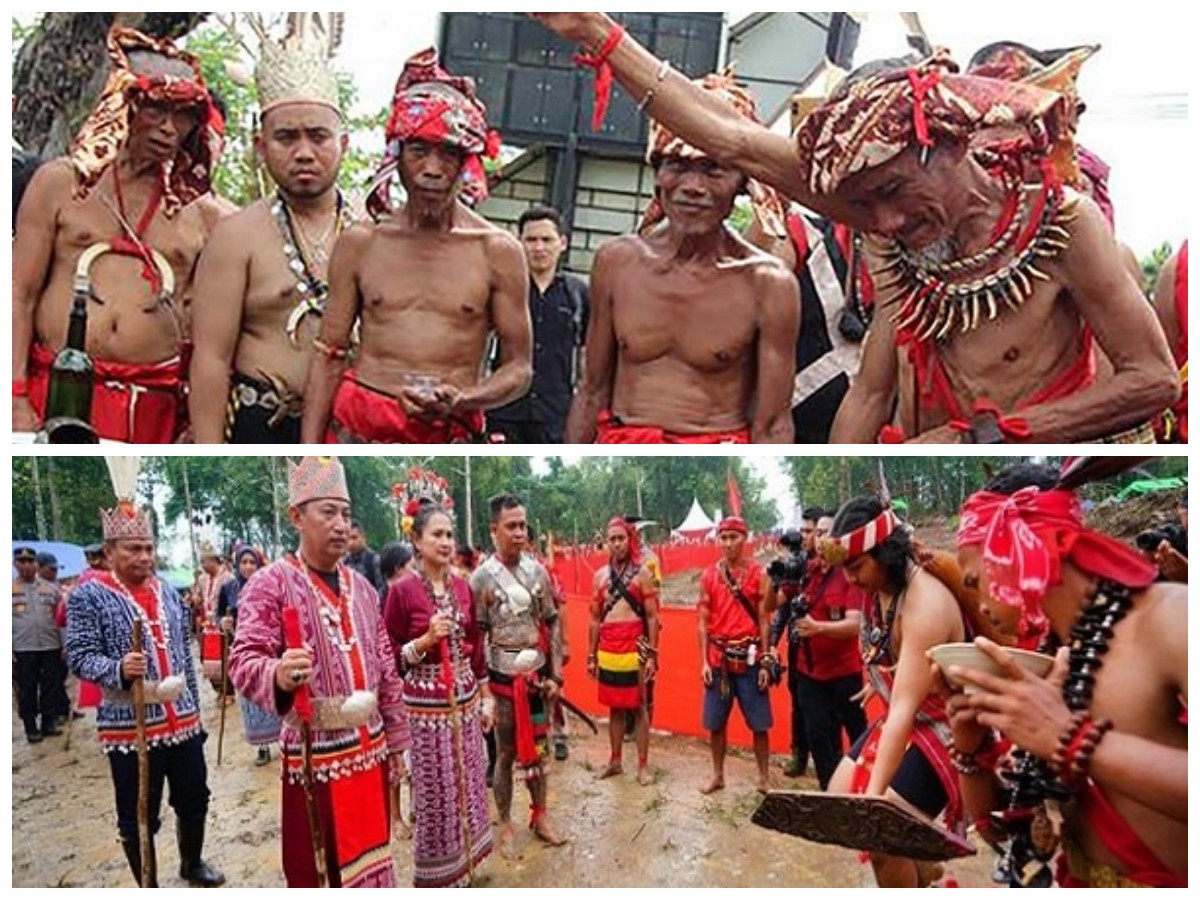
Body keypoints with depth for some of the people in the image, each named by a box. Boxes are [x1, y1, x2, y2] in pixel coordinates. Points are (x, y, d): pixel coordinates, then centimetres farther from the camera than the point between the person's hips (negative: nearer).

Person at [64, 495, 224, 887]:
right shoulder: (88, 596, -8)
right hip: (129, 726, -5)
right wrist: (118, 669, -32)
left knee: (194, 800, 18)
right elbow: (79, 657, -12)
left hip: (183, 720, 5)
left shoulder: (168, 591, 8)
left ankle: (192, 863, 41)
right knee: (137, 818, 8)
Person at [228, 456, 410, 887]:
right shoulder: (270, 583, -9)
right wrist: (277, 676, -40)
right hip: (309, 757, -5)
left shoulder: (362, 587, 9)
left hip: (367, 751, 5)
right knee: (310, 871, 7)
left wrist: (395, 743, 14)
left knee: (368, 864, 17)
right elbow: (243, 661, -18)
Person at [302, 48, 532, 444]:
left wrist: (460, 400, -15)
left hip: (448, 438, -1)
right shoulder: (360, 243, 7)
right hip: (354, 429, 1)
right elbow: (329, 356, 8)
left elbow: (518, 368, 4)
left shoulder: (498, 252, 2)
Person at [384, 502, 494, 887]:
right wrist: (426, 640, -23)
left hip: (466, 700, 6)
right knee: (435, 791, 5)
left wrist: (486, 695, 12)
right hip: (426, 705, -5)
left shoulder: (462, 587, 4)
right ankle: (437, 873, 23)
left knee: (468, 785, 14)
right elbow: (389, 657, -8)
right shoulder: (402, 589, -12)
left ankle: (464, 862, 33)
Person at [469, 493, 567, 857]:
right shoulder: (482, 577, -10)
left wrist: (555, 674, 1)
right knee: (506, 753, 9)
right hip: (503, 678, -3)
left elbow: (552, 624, 5)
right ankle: (506, 826, 23)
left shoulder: (538, 571, 1)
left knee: (537, 750, 15)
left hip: (537, 675, 3)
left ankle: (540, 817, 30)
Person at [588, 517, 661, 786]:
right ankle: (615, 761, 25)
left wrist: (652, 655, -9)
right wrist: (591, 656, 11)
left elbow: (652, 617, -4)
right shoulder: (600, 575, 8)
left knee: (638, 707, 3)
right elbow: (595, 619, 13)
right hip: (608, 648, 4)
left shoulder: (643, 573, -3)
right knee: (614, 707, 14)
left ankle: (643, 765, 12)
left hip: (635, 647, -4)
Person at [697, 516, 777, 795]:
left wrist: (765, 663, -6)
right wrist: (704, 662, -1)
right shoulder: (709, 575, 2)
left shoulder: (758, 574, -4)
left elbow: (764, 620, -3)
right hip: (718, 659, 2)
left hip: (750, 659, -2)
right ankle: (718, 775, 26)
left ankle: (764, 778, 21)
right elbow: (703, 621, 4)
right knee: (715, 722, 10)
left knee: (759, 723, 6)